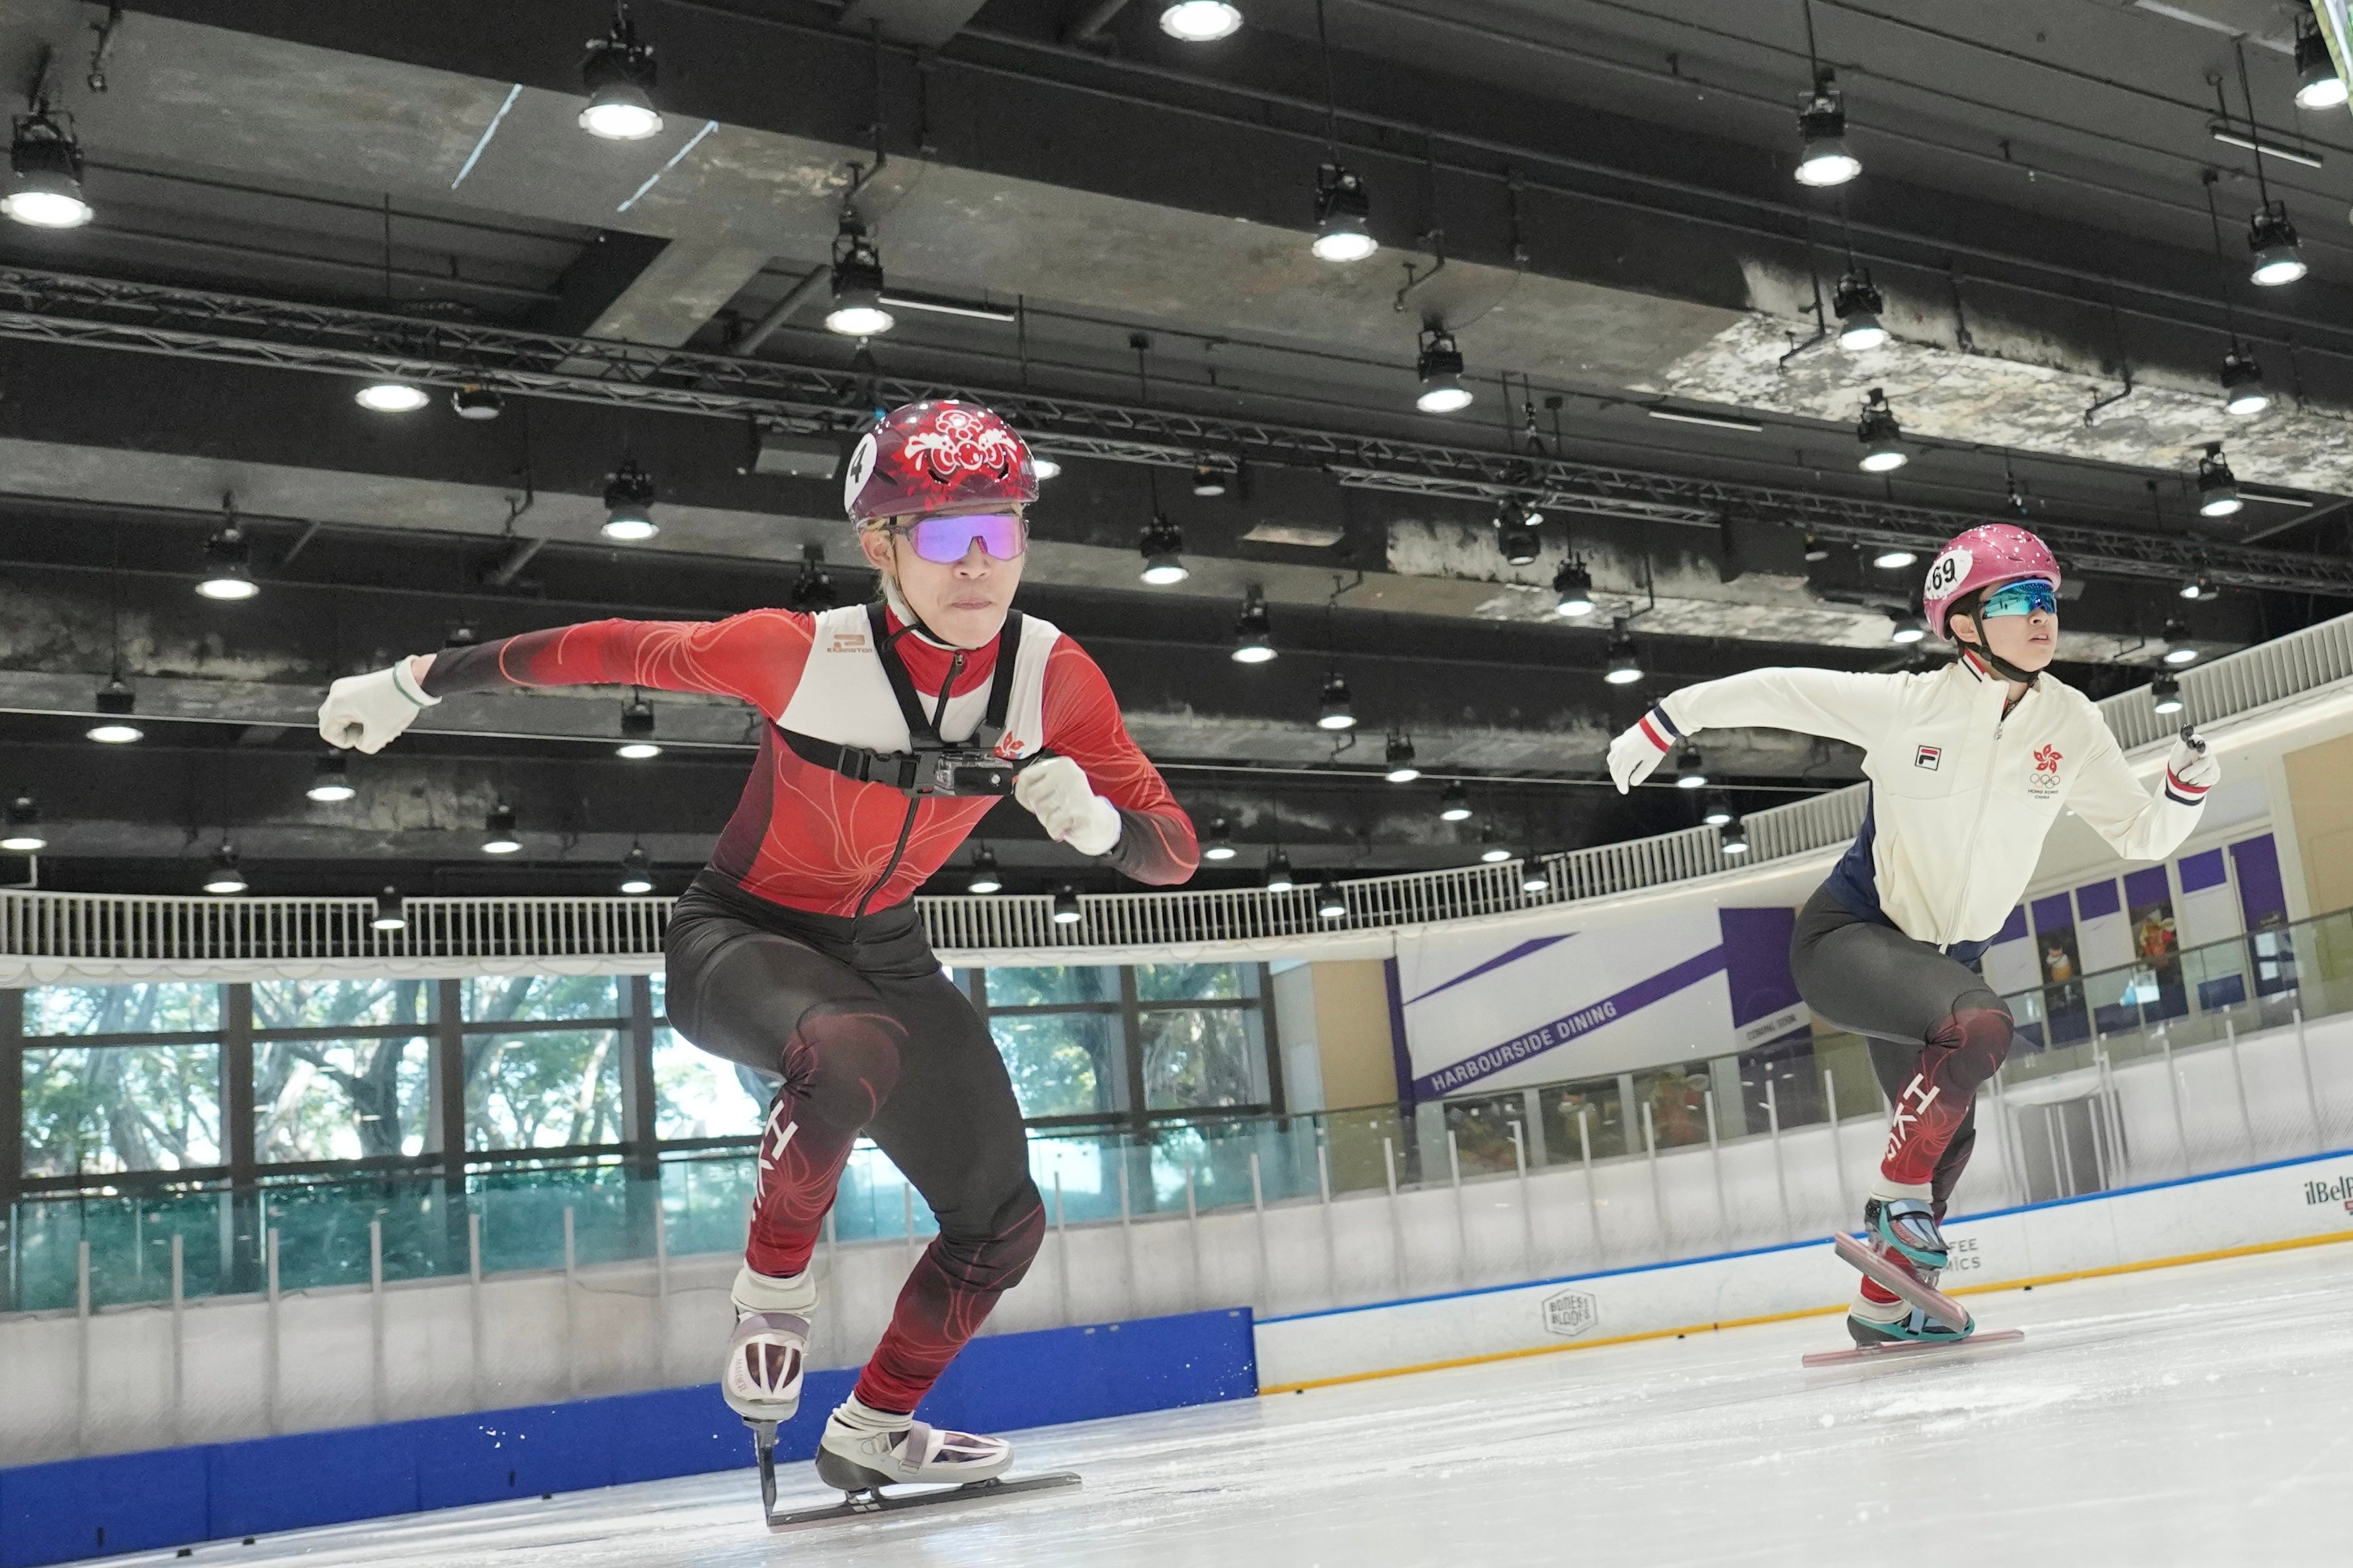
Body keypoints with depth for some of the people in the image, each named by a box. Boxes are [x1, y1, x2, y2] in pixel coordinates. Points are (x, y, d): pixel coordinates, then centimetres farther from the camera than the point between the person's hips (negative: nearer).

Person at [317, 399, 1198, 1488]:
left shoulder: (1052, 677, -16)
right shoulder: (802, 653, -27)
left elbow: (1173, 852, -13)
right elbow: (610, 650, -14)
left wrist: (1095, 819, -35)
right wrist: (419, 680, -8)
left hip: (881, 950, 5)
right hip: (740, 936, -5)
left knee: (1002, 1221, 5)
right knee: (853, 1051, -39)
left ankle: (874, 1433, 28)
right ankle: (774, 1289, -11)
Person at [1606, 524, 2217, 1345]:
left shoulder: (2071, 725, -5)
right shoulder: (1907, 705, -18)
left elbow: (2141, 834, 4)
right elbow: (1773, 691, -9)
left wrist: (2189, 785, -16)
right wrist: (1665, 721, -5)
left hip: (1943, 958, 7)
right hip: (1846, 936, -7)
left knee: (1946, 1139, 15)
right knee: (1980, 1025, -32)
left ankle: (1884, 1305, 35)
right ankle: (1896, 1205, -12)